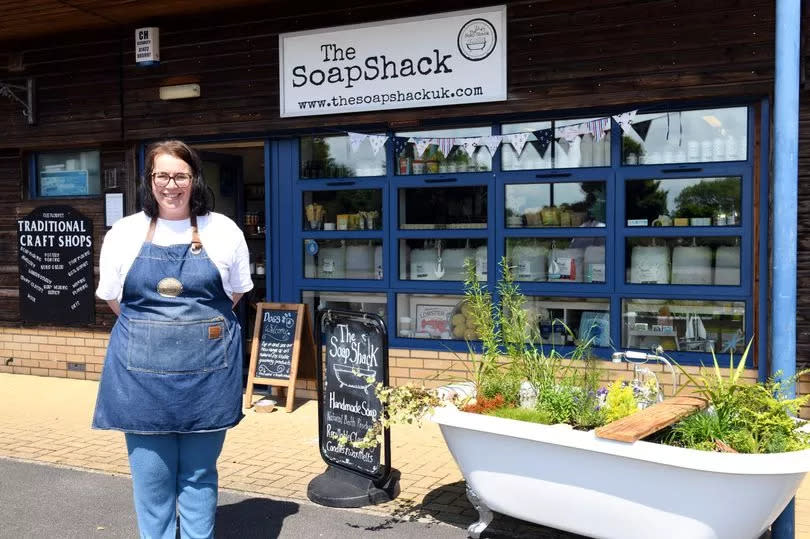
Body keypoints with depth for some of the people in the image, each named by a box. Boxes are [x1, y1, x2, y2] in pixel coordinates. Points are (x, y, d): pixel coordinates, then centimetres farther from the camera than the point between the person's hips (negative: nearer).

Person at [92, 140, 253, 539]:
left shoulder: (223, 231, 3)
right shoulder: (124, 233, 4)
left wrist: (202, 326, 7)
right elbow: (112, 297, 12)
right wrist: (150, 330, 7)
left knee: (199, 474, 10)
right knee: (150, 477, 8)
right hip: (142, 370, 1)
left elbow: (236, 291, 12)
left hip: (206, 369, 0)